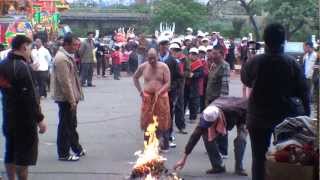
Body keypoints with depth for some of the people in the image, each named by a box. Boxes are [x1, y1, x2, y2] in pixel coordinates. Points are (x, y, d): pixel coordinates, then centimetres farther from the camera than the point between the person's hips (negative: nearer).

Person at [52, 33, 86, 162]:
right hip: (65, 98, -10)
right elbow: (65, 82, -24)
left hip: (70, 97, 10)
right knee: (65, 126, 0)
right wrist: (72, 100, -22)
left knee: (72, 124, 20)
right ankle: (63, 154, 10)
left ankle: (76, 148, 33)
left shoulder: (67, 56, 12)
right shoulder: (61, 59, -21)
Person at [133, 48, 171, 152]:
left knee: (162, 122, 1)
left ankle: (164, 146, 11)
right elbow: (135, 78, 17)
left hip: (161, 97, -2)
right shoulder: (143, 67, 1)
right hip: (147, 97, 2)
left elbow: (167, 83, -7)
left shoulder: (163, 67, -5)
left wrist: (159, 92, -22)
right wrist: (140, 90, 7)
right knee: (148, 122, 2)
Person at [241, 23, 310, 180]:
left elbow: (245, 79, 7)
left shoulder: (255, 62, -12)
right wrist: (306, 114, 0)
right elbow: (302, 91, -8)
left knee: (259, 158, 9)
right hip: (285, 116, 0)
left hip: (258, 117, 0)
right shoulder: (291, 64, -11)